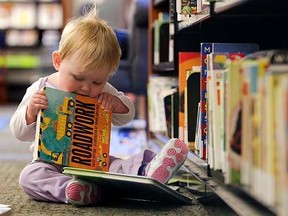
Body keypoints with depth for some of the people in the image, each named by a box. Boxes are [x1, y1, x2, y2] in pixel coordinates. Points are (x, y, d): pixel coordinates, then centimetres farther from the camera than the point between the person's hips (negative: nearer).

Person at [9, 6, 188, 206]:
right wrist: (30, 112, -25)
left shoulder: (102, 91, 4)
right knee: (29, 176, -32)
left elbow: (127, 115, 14)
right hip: (53, 163, -2)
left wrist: (117, 103, -10)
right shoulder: (40, 89, -5)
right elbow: (20, 132, -3)